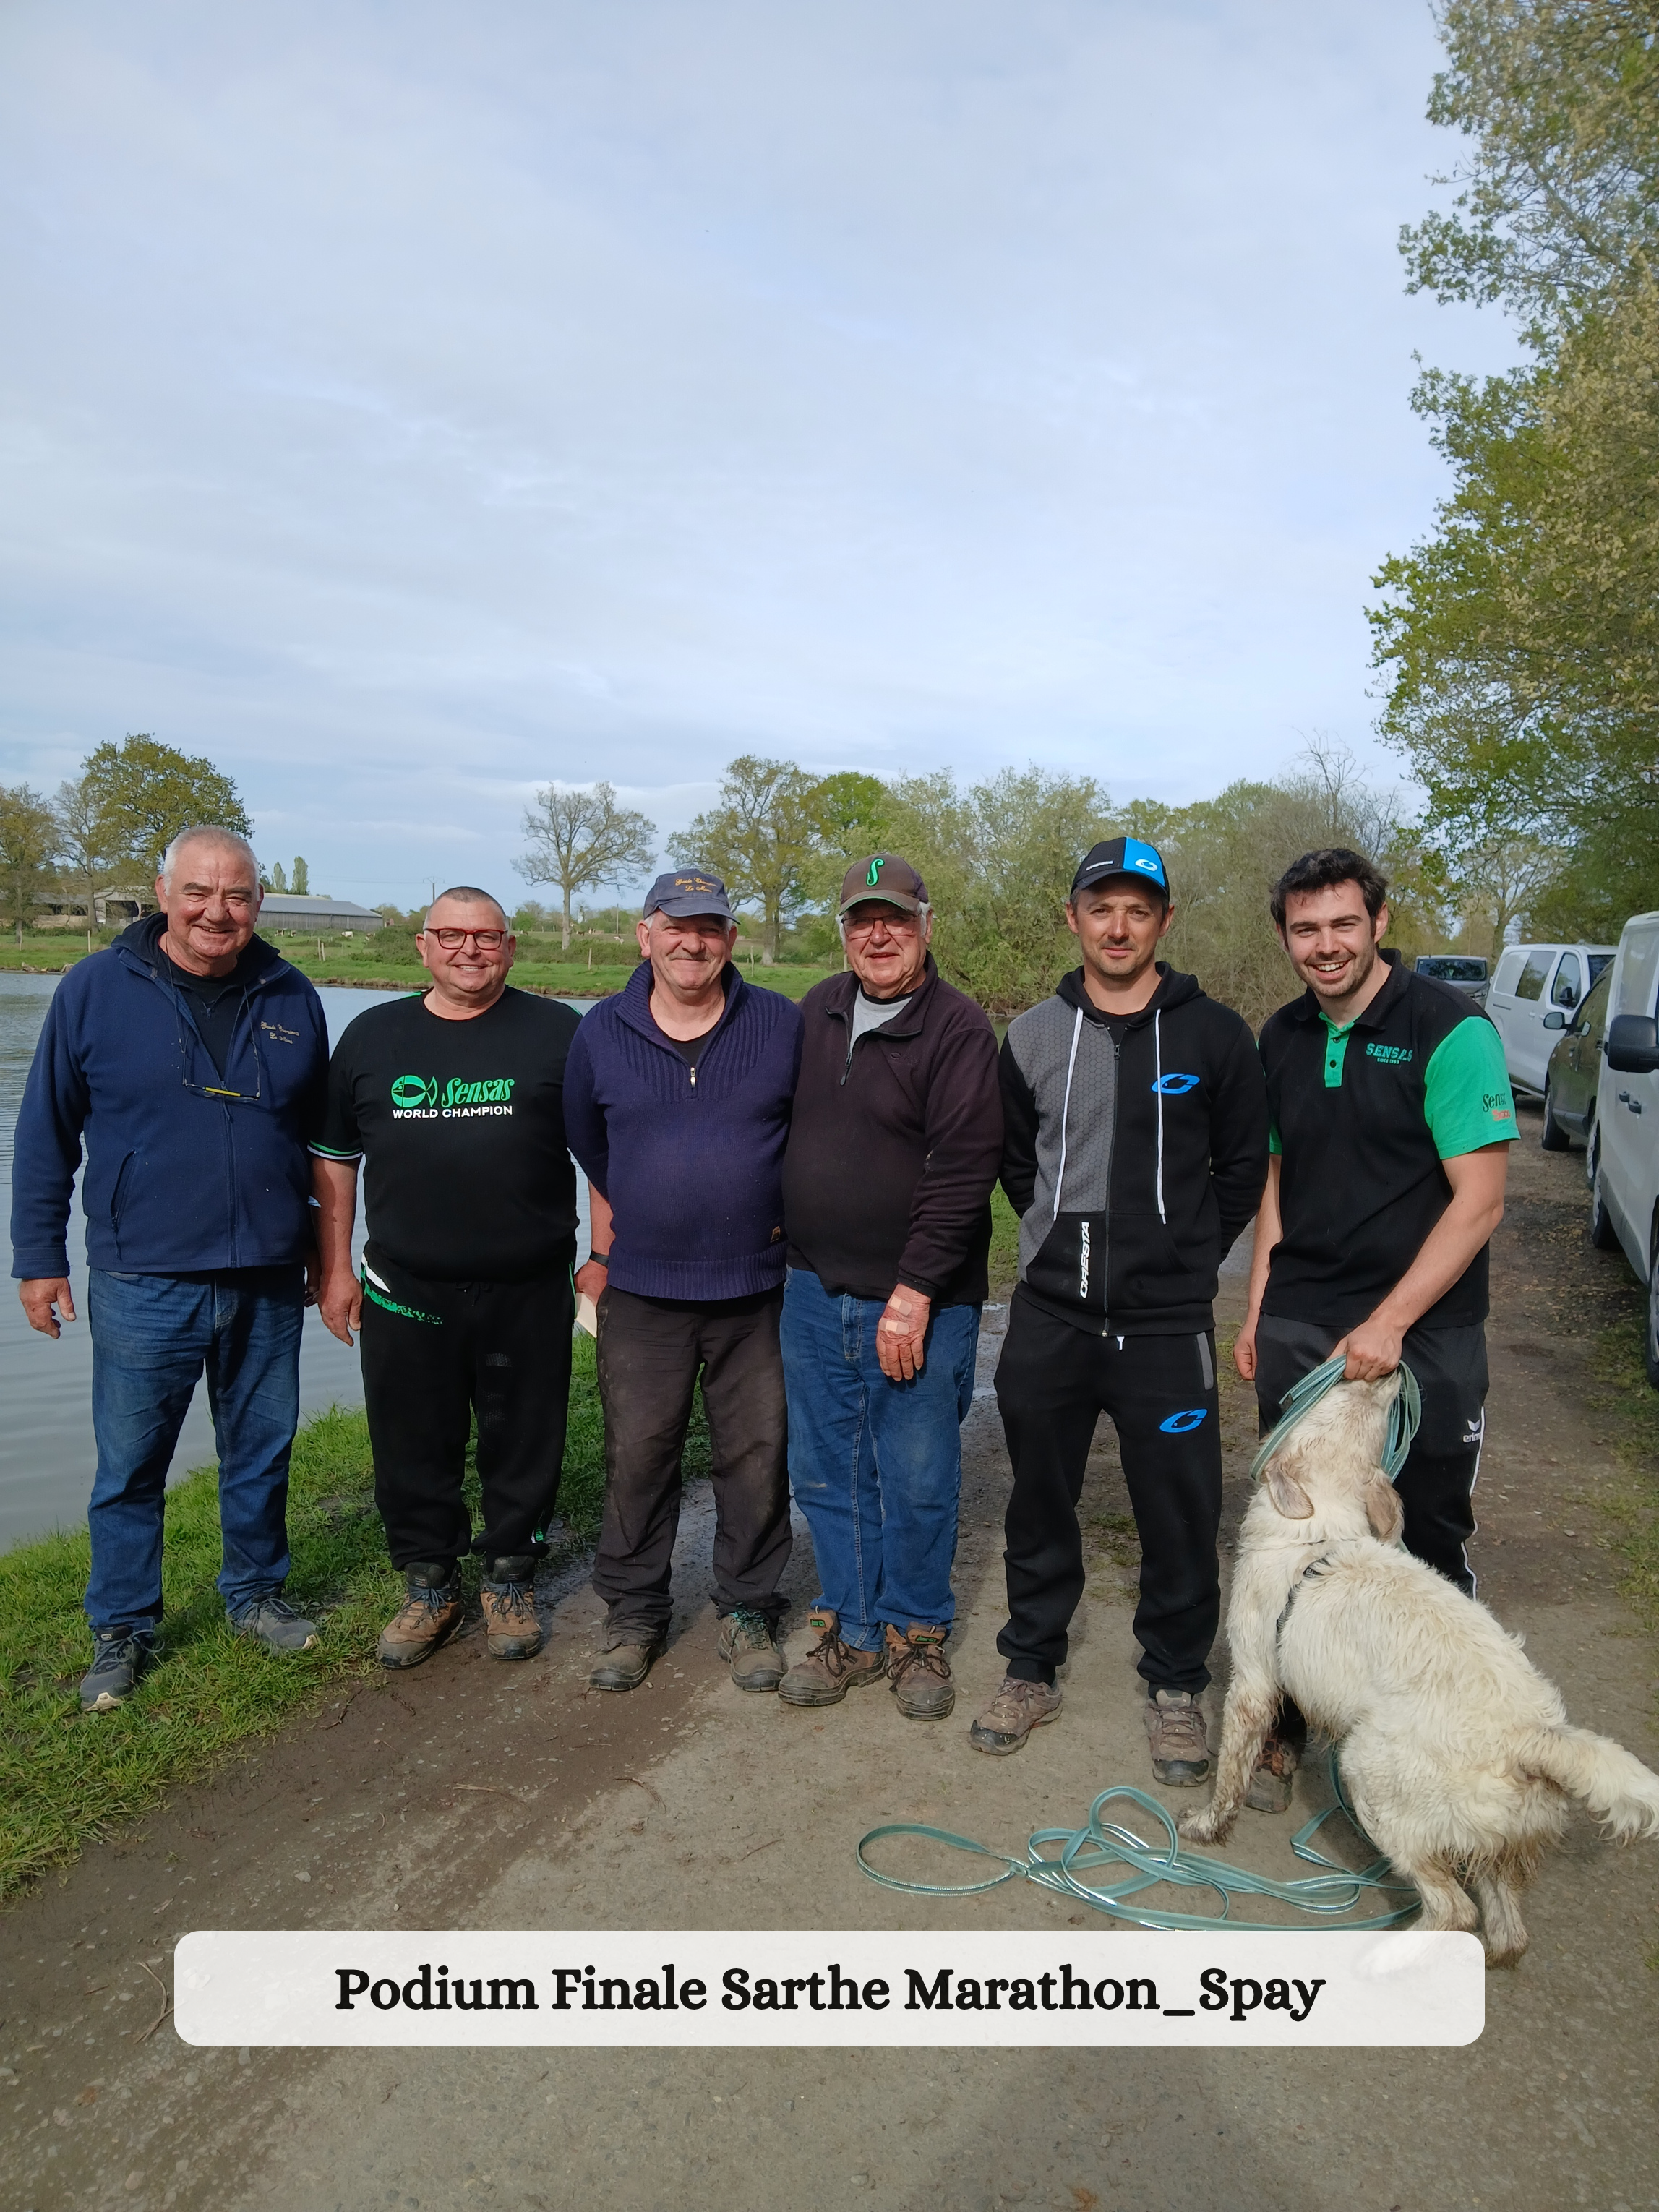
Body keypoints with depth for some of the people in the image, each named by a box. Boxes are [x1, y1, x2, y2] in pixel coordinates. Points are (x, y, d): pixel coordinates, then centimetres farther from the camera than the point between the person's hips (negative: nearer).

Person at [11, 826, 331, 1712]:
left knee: (262, 1454, 15)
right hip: (142, 1282, -2)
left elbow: (320, 1136, 12)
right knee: (129, 1466, 9)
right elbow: (45, 1133, 0)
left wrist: (324, 1251, 14)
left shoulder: (291, 998, 3)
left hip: (268, 1283, 3)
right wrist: (39, 1256, -1)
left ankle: (256, 1593, 35)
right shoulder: (95, 989, -5)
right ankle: (122, 1631, 27)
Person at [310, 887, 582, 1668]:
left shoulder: (558, 1033, 0)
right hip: (404, 1292, 2)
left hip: (527, 1291, -1)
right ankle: (429, 1586, 31)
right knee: (412, 1448, 12)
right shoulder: (372, 1036, 7)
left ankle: (508, 1582, 30)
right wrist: (336, 1267, 8)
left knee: (523, 1443, 9)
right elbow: (333, 1156, 12)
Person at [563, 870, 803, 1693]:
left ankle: (748, 1611, 26)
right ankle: (633, 1615, 26)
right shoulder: (602, 1033, 2)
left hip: (755, 1290, 0)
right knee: (636, 1458, 8)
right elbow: (591, 1153, 13)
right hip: (641, 1292, 1)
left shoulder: (782, 1025, -2)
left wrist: (793, 1224, 4)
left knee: (757, 1458, 8)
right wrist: (604, 1253, 12)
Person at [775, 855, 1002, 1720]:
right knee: (827, 1475, 13)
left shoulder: (958, 1029, -10)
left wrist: (915, 1292, -19)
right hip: (814, 1294, 6)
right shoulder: (817, 1010, 9)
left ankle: (917, 1634, 27)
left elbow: (961, 1170, -16)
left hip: (916, 1304, -5)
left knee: (917, 1485, 7)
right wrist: (786, 1227, 15)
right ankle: (852, 1632, 29)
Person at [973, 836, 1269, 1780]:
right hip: (1050, 1314, 3)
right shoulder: (1033, 1037, 5)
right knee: (1040, 1504, 14)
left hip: (1167, 1322, -2)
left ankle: (1176, 1685, 28)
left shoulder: (1215, 1035, -3)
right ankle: (1032, 1670, 32)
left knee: (1181, 1515, 6)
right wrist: (1066, 1240, 10)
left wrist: (1185, 1256, 2)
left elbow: (1243, 1165, 4)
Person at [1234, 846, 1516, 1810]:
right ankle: (1286, 1723, 25)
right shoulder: (1282, 1040, 8)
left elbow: (1479, 1200, -14)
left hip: (1423, 1334, -4)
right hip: (1298, 1329, 4)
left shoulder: (1451, 1030, -10)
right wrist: (1259, 1309, 12)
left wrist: (1388, 1324, -18)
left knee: (1429, 1537, 8)